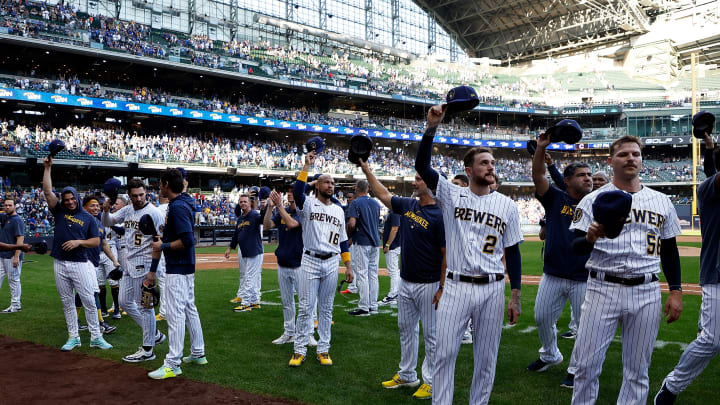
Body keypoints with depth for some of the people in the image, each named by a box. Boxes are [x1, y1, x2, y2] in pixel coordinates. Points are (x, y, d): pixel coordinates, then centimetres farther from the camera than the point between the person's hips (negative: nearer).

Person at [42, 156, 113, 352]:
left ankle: (96, 337, 3)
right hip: (60, 264, 3)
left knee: (89, 301, -3)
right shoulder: (59, 211, 8)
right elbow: (47, 191, -2)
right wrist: (48, 168, -6)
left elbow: (96, 241, 3)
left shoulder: (87, 217, 3)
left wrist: (78, 242, -13)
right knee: (67, 302, 9)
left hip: (80, 264, -2)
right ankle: (73, 337, 17)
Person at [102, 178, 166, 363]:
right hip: (128, 262, 9)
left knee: (144, 305, -3)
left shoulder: (154, 212, -13)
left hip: (144, 262, -9)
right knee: (125, 302, 15)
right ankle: (154, 334, 27)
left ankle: (147, 350, 6)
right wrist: (106, 210, -5)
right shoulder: (127, 210, 10)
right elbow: (107, 222, 15)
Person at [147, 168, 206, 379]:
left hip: (178, 270, -11)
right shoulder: (176, 205, 14)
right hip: (185, 267, 11)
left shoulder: (178, 207, -18)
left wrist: (163, 246, -13)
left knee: (175, 314, -6)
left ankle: (173, 364, -1)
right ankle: (198, 354, 27)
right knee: (189, 309, 16)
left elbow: (187, 240, -27)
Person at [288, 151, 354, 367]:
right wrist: (306, 166, -24)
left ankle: (323, 350, 18)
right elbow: (297, 192, -24)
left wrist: (348, 265, 10)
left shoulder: (338, 210, 13)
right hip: (310, 262, -4)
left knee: (326, 308, 10)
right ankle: (300, 350, 10)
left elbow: (342, 240, 15)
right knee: (306, 307, 0)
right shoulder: (308, 204, -1)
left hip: (332, 263, 4)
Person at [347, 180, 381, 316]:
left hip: (362, 243, -7)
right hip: (375, 242, 7)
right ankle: (373, 306, 13)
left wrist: (348, 234, 0)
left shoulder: (355, 203, -9)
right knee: (373, 275, 10)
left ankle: (364, 307, -3)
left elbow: (352, 223, -19)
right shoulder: (376, 203, 12)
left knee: (362, 275, -4)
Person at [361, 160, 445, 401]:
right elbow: (384, 195, 20)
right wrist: (366, 169, 18)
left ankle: (431, 381, 15)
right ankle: (407, 376, 30)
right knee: (406, 329, 17)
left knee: (431, 334, 4)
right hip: (405, 282, 8)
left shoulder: (439, 216, -16)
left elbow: (447, 254, -17)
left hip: (429, 285, -8)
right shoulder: (407, 206, 6)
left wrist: (443, 288, -18)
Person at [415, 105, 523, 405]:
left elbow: (512, 251, 9)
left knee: (486, 357, 10)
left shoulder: (507, 206, 7)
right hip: (456, 286, -1)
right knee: (445, 353, 2)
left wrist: (516, 296, 4)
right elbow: (422, 165, -11)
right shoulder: (451, 195, 2)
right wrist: (432, 126, -22)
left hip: (492, 289, 2)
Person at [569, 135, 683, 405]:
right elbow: (575, 248, -4)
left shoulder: (662, 201, 11)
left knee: (637, 370, 9)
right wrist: (590, 238, -26)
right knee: (586, 364, -2)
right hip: (603, 289, -2)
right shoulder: (593, 200, 2)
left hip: (646, 292, 3)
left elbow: (669, 250, 16)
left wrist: (676, 291, 8)